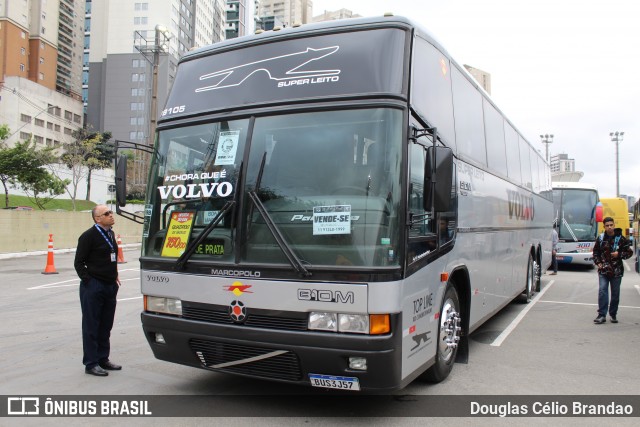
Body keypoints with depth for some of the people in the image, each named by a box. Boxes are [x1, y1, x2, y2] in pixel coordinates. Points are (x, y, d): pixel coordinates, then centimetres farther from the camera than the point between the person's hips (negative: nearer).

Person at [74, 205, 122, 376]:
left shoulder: (110, 234, 13)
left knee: (105, 326, 14)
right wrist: (88, 281, -13)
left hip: (110, 286, 8)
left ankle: (103, 359, 24)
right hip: (93, 287, -8)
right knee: (91, 327, 1)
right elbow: (79, 262, -9)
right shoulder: (88, 236, -11)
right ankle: (91, 364, 8)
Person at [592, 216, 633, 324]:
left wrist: (619, 254, -13)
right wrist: (598, 262, 2)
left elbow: (629, 252, 3)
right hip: (603, 270, 1)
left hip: (616, 271, -1)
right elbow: (595, 252, 15)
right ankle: (602, 315, -5)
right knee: (602, 291, -8)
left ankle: (613, 314, 21)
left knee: (615, 293, 8)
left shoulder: (621, 238, -3)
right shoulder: (600, 238, 3)